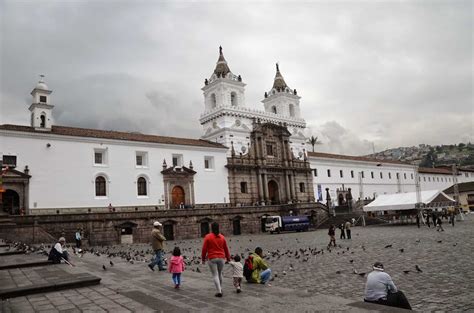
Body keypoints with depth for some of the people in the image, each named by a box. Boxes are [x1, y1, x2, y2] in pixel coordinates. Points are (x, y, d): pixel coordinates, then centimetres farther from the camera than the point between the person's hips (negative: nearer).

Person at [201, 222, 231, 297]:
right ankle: (220, 288, 30)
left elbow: (204, 249, -4)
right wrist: (228, 258, 22)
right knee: (220, 274, 20)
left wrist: (203, 258, 6)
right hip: (221, 258, 4)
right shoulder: (222, 237, 5)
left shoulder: (208, 237, -4)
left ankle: (219, 291, -6)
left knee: (215, 275, 0)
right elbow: (226, 248, 11)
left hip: (212, 258, -3)